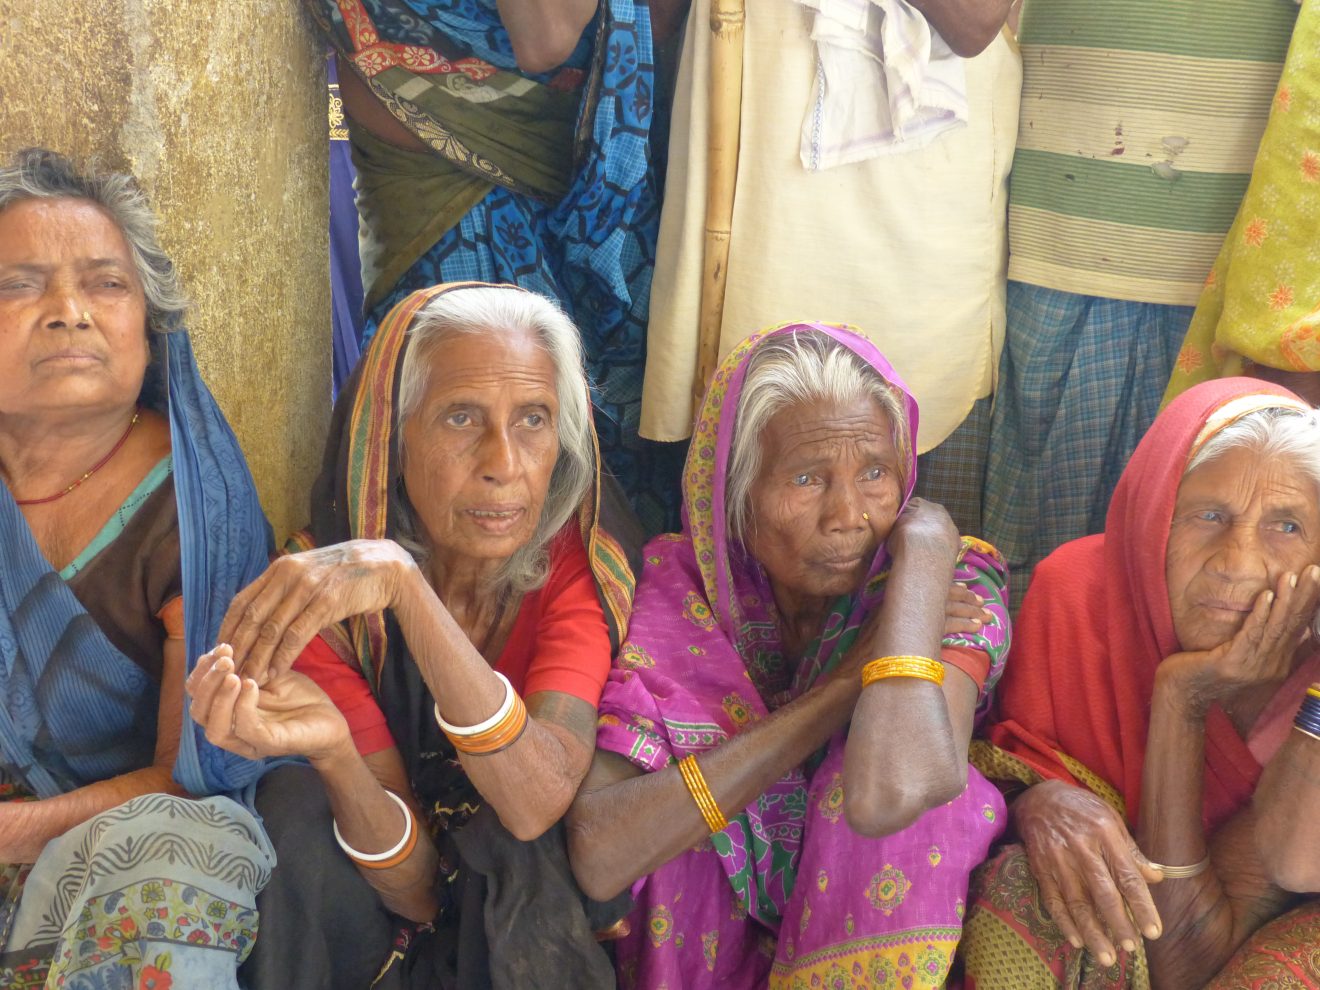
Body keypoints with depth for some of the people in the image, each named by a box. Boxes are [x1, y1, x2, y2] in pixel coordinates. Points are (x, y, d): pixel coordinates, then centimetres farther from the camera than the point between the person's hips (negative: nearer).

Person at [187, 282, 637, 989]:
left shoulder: (584, 573, -18)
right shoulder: (315, 599, -16)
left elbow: (537, 804, -34)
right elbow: (417, 887, -20)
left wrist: (403, 582, -42)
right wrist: (331, 749, -41)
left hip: (541, 916, 0)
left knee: (517, 847, -31)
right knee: (295, 798, -27)